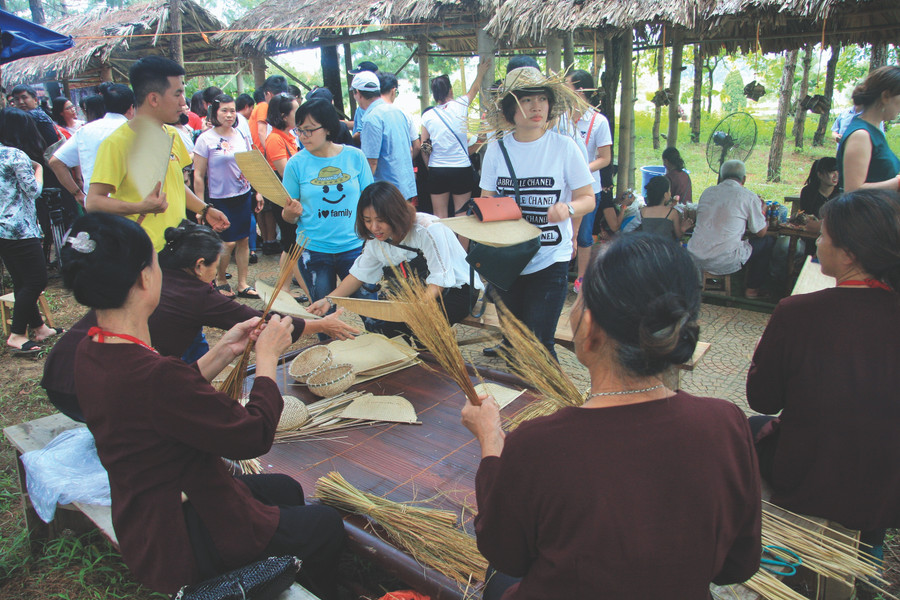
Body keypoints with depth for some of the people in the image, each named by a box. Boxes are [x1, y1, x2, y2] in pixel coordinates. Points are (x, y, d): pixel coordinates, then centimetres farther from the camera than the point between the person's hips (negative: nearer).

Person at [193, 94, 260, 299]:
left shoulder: (241, 135, 6)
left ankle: (242, 284, 17)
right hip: (220, 199, -4)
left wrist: (257, 192, 11)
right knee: (229, 242, -3)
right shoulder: (206, 139, -8)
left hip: (243, 196, 5)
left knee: (243, 240, 6)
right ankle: (220, 280, 20)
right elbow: (198, 176, -7)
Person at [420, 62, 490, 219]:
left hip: (437, 171, 2)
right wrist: (481, 72, 35)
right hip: (462, 169, -1)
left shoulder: (427, 116, 1)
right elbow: (475, 89, 18)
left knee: (440, 217, 6)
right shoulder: (460, 105, -2)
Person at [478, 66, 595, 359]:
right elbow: (486, 201, 7)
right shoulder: (497, 149, 1)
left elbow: (588, 198, -3)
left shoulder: (563, 146, -7)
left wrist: (568, 208, -25)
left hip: (550, 260, -3)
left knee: (538, 343, -6)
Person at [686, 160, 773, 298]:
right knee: (768, 242, 17)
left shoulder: (707, 192, 10)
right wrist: (762, 211, 25)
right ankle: (752, 289, 26)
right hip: (724, 263, -6)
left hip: (695, 260, 6)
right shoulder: (749, 197, -3)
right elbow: (761, 232, 6)